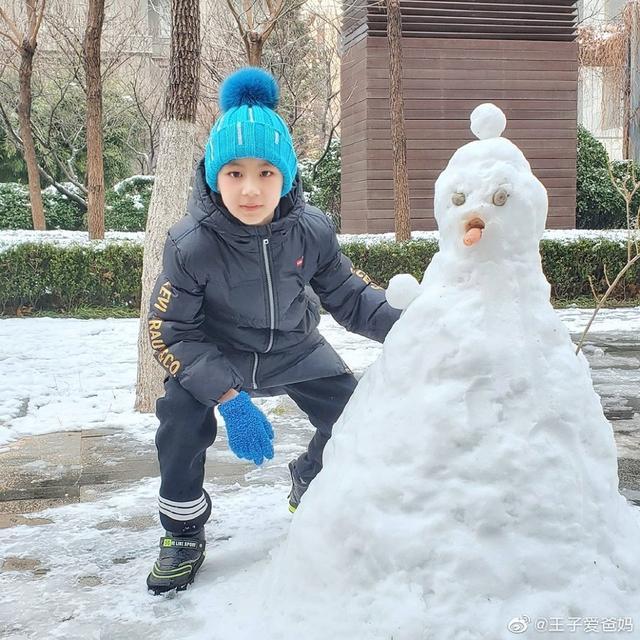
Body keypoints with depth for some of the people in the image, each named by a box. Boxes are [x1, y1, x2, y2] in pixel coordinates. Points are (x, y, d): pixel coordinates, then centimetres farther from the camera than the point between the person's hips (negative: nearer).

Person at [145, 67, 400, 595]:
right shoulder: (192, 244, -29)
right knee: (181, 418, -27)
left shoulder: (310, 230, -20)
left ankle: (311, 486, 29)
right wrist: (228, 397, -33)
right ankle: (183, 531, -2)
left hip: (294, 349, 3)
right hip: (215, 357, -3)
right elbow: (171, 331, -24)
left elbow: (348, 295, -6)